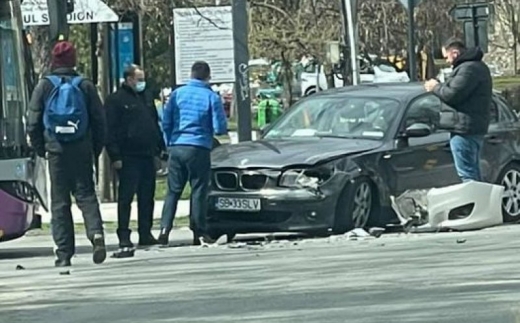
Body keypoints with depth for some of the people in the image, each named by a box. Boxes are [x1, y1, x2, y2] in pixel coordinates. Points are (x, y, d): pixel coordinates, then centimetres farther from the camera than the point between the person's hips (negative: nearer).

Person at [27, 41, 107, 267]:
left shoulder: (44, 87, 0)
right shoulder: (85, 86, 3)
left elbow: (33, 123, -1)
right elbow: (100, 121, 2)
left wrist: (41, 149, 10)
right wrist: (96, 150, 10)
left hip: (56, 151, -1)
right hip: (82, 151, 1)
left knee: (59, 202, 4)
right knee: (86, 195, 7)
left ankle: (64, 253, 2)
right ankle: (96, 232, -19)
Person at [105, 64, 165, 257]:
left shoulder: (146, 99, 17)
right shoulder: (116, 100, -4)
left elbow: (155, 125, 23)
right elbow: (110, 131, -9)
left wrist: (158, 151, 16)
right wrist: (115, 156, -15)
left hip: (147, 156, 7)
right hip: (128, 158, -7)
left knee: (147, 198, 9)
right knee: (126, 198, -7)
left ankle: (145, 234, 16)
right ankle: (124, 237, -7)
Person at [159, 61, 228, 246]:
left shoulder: (178, 93, 4)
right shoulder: (211, 97, -5)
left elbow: (166, 122, 6)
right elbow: (220, 128, -5)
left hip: (177, 147, 3)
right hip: (199, 149, -3)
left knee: (173, 191, 7)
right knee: (199, 191, 4)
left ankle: (165, 229, -3)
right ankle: (199, 232, 4)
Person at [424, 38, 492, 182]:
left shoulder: (468, 69, -18)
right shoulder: (478, 66, 17)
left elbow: (452, 94, -22)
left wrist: (435, 87, -5)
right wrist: (439, 86, 14)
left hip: (464, 128, -11)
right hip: (476, 127, 11)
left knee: (467, 173, -10)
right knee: (474, 174, 17)